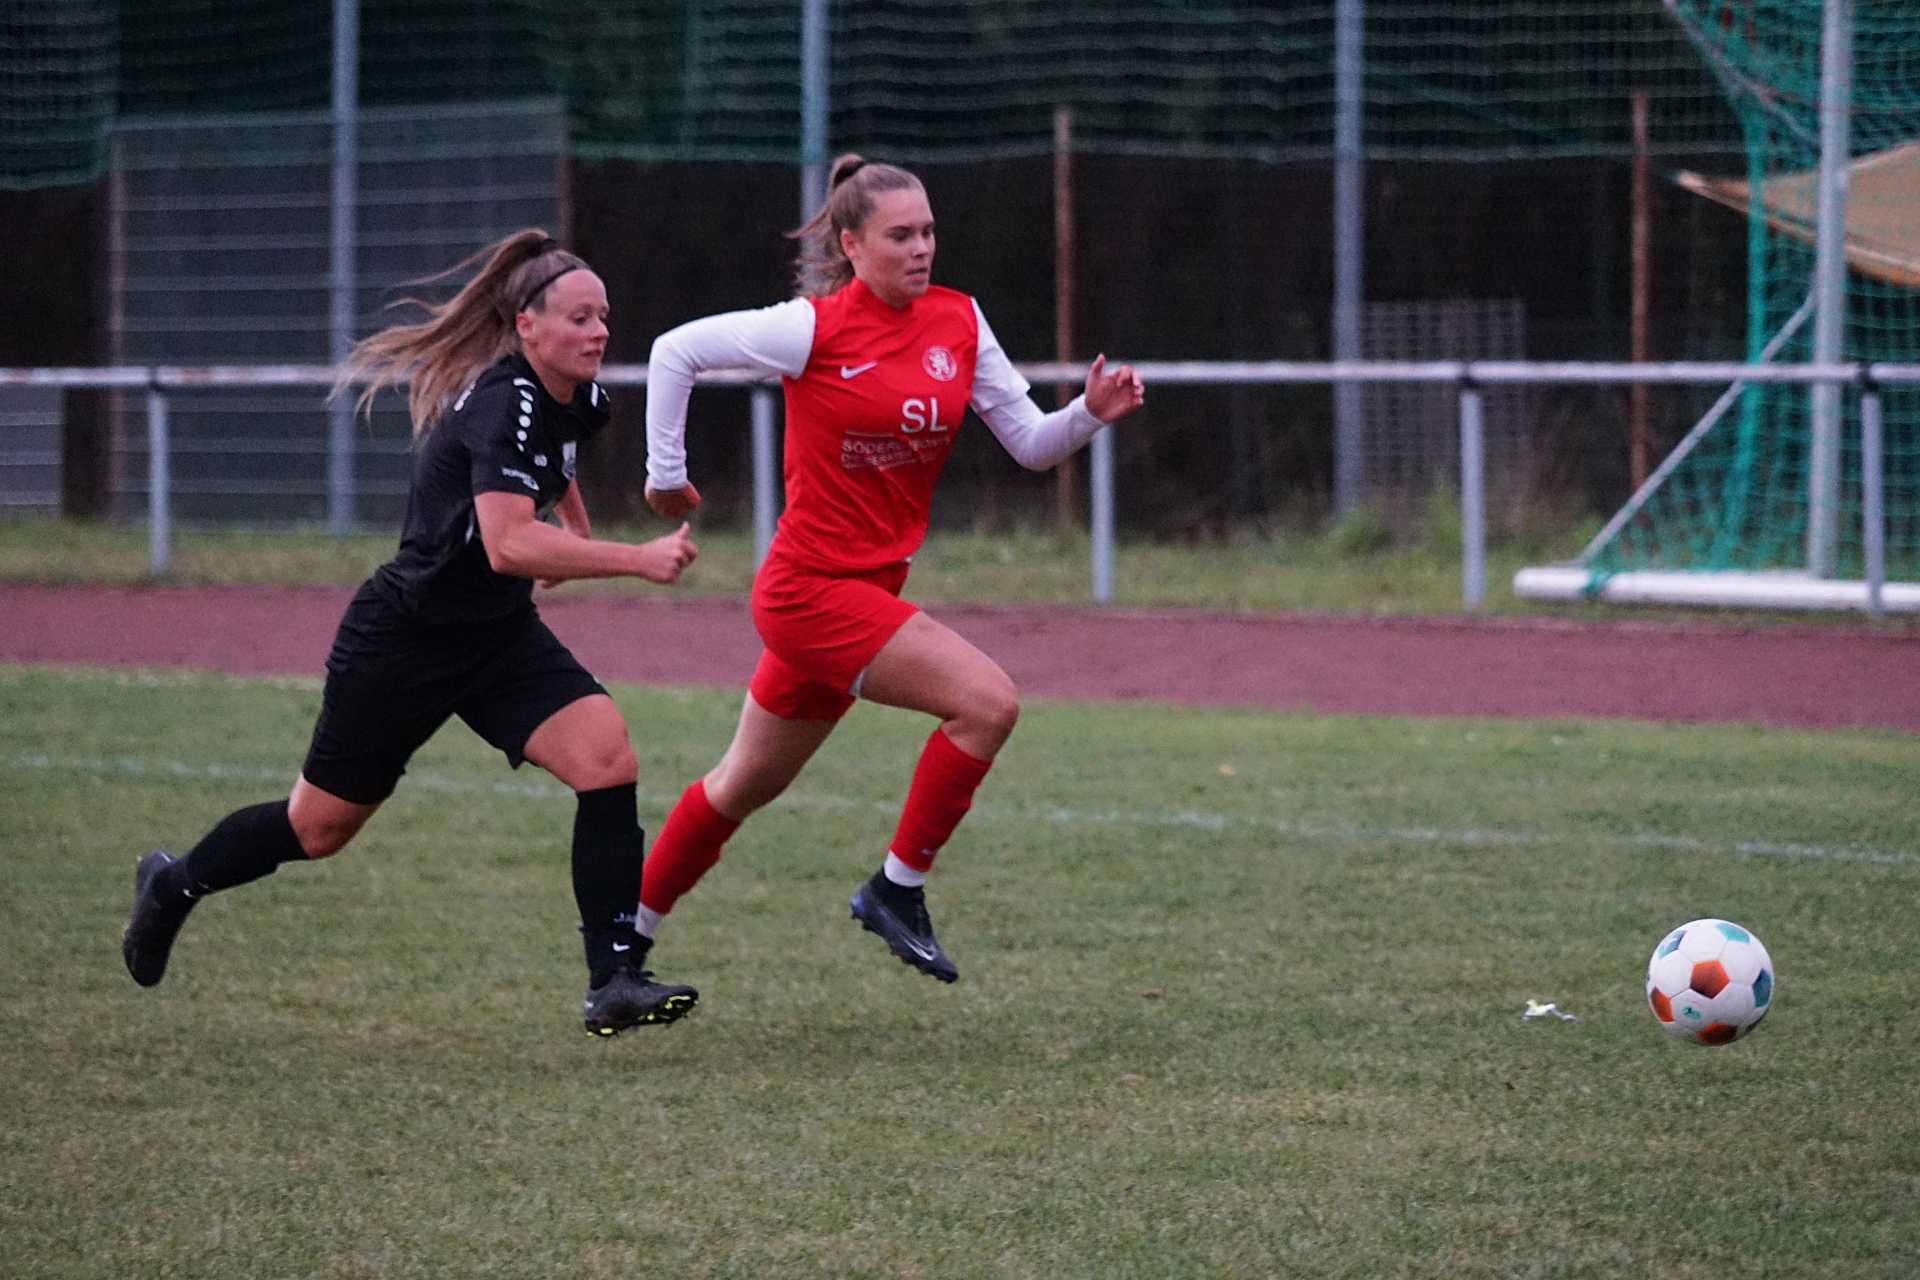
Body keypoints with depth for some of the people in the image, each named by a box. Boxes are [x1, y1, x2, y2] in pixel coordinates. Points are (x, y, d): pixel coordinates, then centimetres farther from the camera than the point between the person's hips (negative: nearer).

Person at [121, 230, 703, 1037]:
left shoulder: (579, 401, -2)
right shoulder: (503, 403, -28)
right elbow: (507, 545, -42)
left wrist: (575, 532, 21)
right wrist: (636, 561, -44)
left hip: (499, 636, 7)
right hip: (403, 639, -7)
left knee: (605, 750, -18)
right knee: (318, 828, 11)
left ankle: (615, 981, -17)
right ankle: (173, 885, 41)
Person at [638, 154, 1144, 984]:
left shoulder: (958, 322, 3)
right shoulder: (817, 328, -14)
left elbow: (1031, 443, 4)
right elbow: (676, 351, -6)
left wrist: (1091, 413, -15)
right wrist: (667, 473, -3)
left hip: (869, 589, 7)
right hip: (813, 590, -7)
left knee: (749, 783, 18)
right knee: (987, 699, -19)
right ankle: (896, 890, -6)